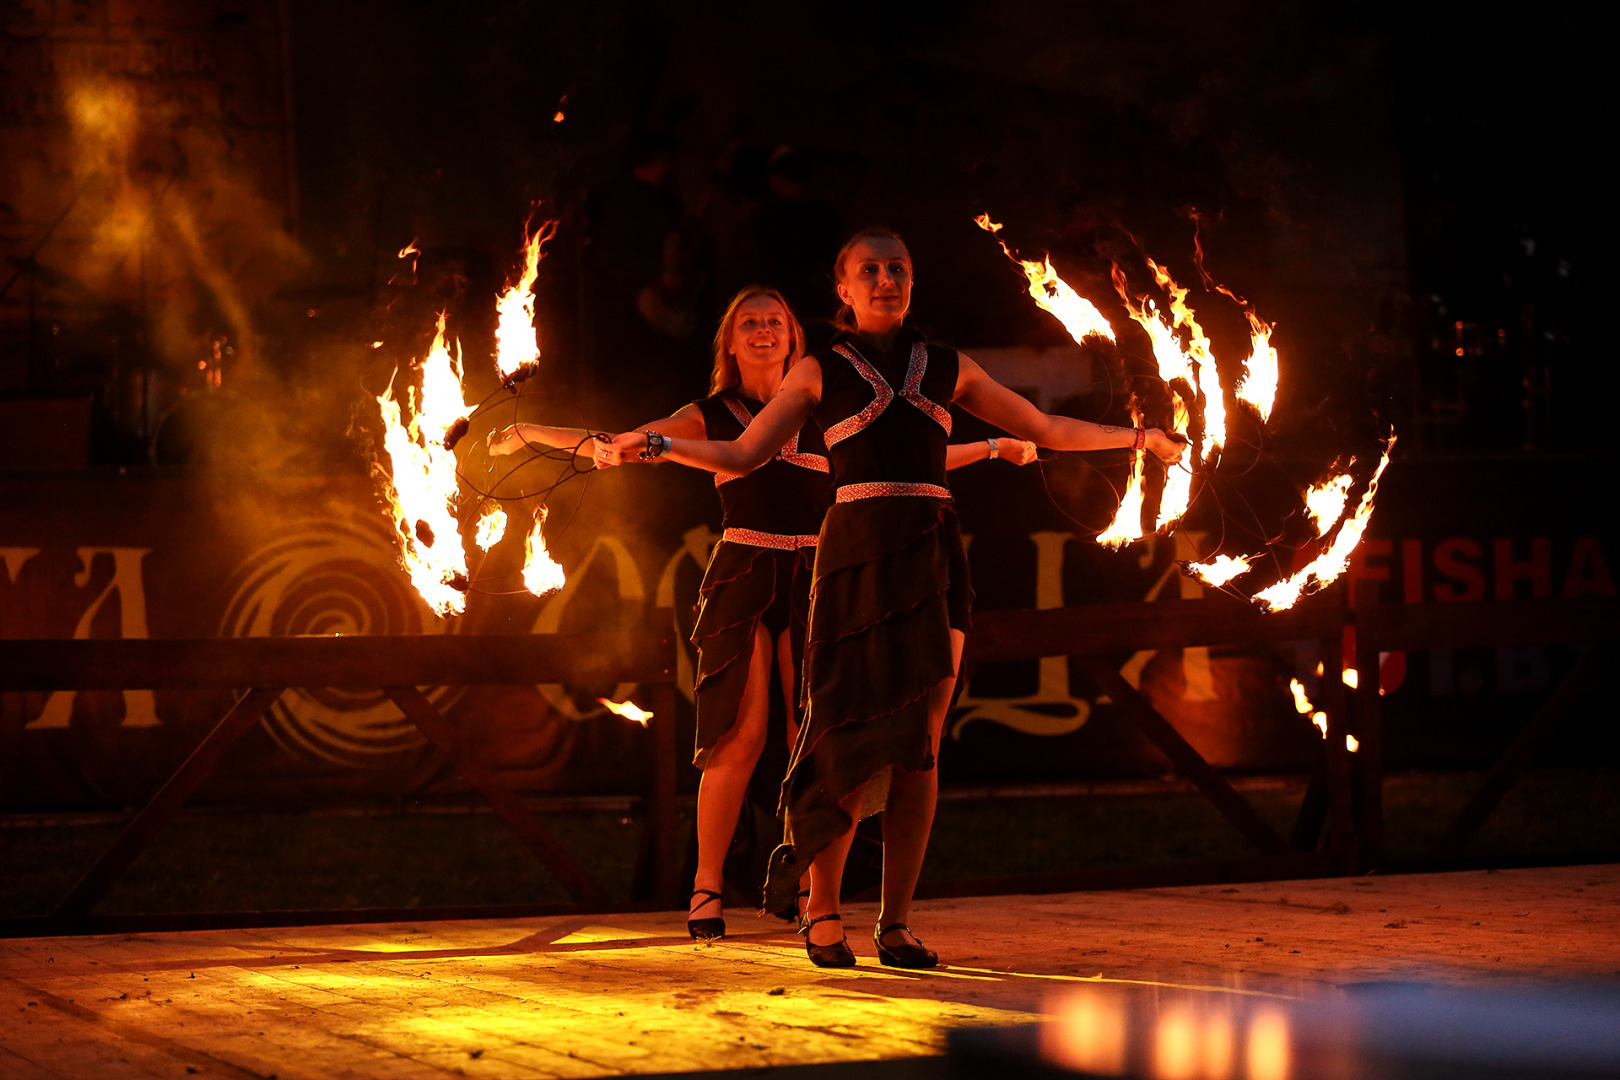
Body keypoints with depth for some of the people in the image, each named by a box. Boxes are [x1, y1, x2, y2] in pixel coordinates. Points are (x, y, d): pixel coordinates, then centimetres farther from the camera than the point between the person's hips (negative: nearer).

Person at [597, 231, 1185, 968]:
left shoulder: (946, 369, 16)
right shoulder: (819, 372, 10)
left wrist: (1135, 437, 14)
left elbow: (1045, 429, 22)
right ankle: (821, 912, 4)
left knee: (919, 746, -3)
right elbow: (738, 456, 7)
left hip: (932, 562, 2)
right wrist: (654, 444, -6)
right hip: (857, 559, -2)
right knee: (852, 735, -9)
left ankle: (896, 922, 2)